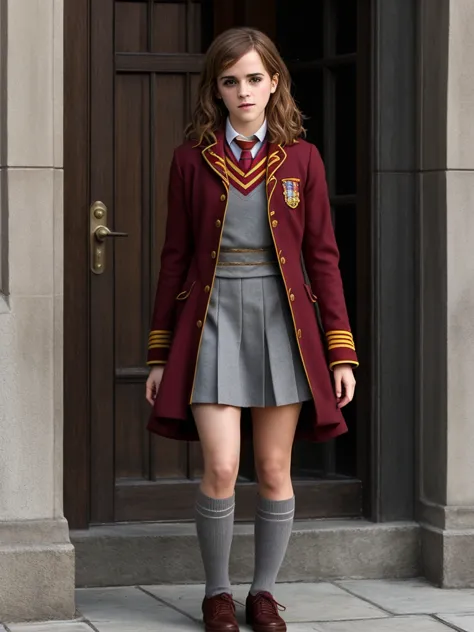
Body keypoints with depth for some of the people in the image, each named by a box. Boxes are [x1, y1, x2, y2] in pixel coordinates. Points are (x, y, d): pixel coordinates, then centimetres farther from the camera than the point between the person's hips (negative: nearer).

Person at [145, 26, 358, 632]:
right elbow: (175, 257, 7)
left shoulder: (300, 159, 5)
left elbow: (323, 256, 5)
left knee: (274, 469, 4)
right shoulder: (191, 159, 5)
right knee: (221, 468, -9)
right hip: (213, 321, -1)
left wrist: (341, 351, 0)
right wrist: (159, 355, 6)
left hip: (282, 322, 1)